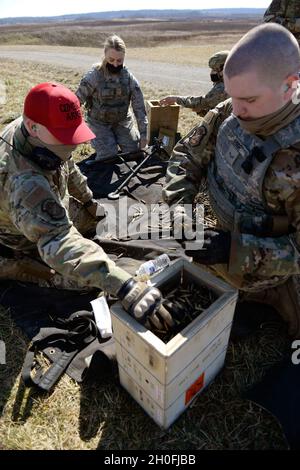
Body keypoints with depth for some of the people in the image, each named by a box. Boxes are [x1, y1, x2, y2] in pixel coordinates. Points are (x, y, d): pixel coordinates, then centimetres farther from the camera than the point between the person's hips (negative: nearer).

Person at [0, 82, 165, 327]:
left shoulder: (36, 134, -17)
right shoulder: (23, 182, -44)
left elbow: (67, 167, 3)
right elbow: (58, 241, -54)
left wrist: (89, 200, 11)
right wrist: (124, 287, -61)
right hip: (23, 240, -8)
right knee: (89, 279, -15)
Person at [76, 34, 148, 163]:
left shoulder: (130, 79, -10)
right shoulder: (94, 76, -18)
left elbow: (139, 107, -7)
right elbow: (76, 101, -14)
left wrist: (143, 133, -10)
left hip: (122, 121, 3)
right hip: (99, 122, -3)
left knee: (134, 151, -4)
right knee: (108, 156, -17)